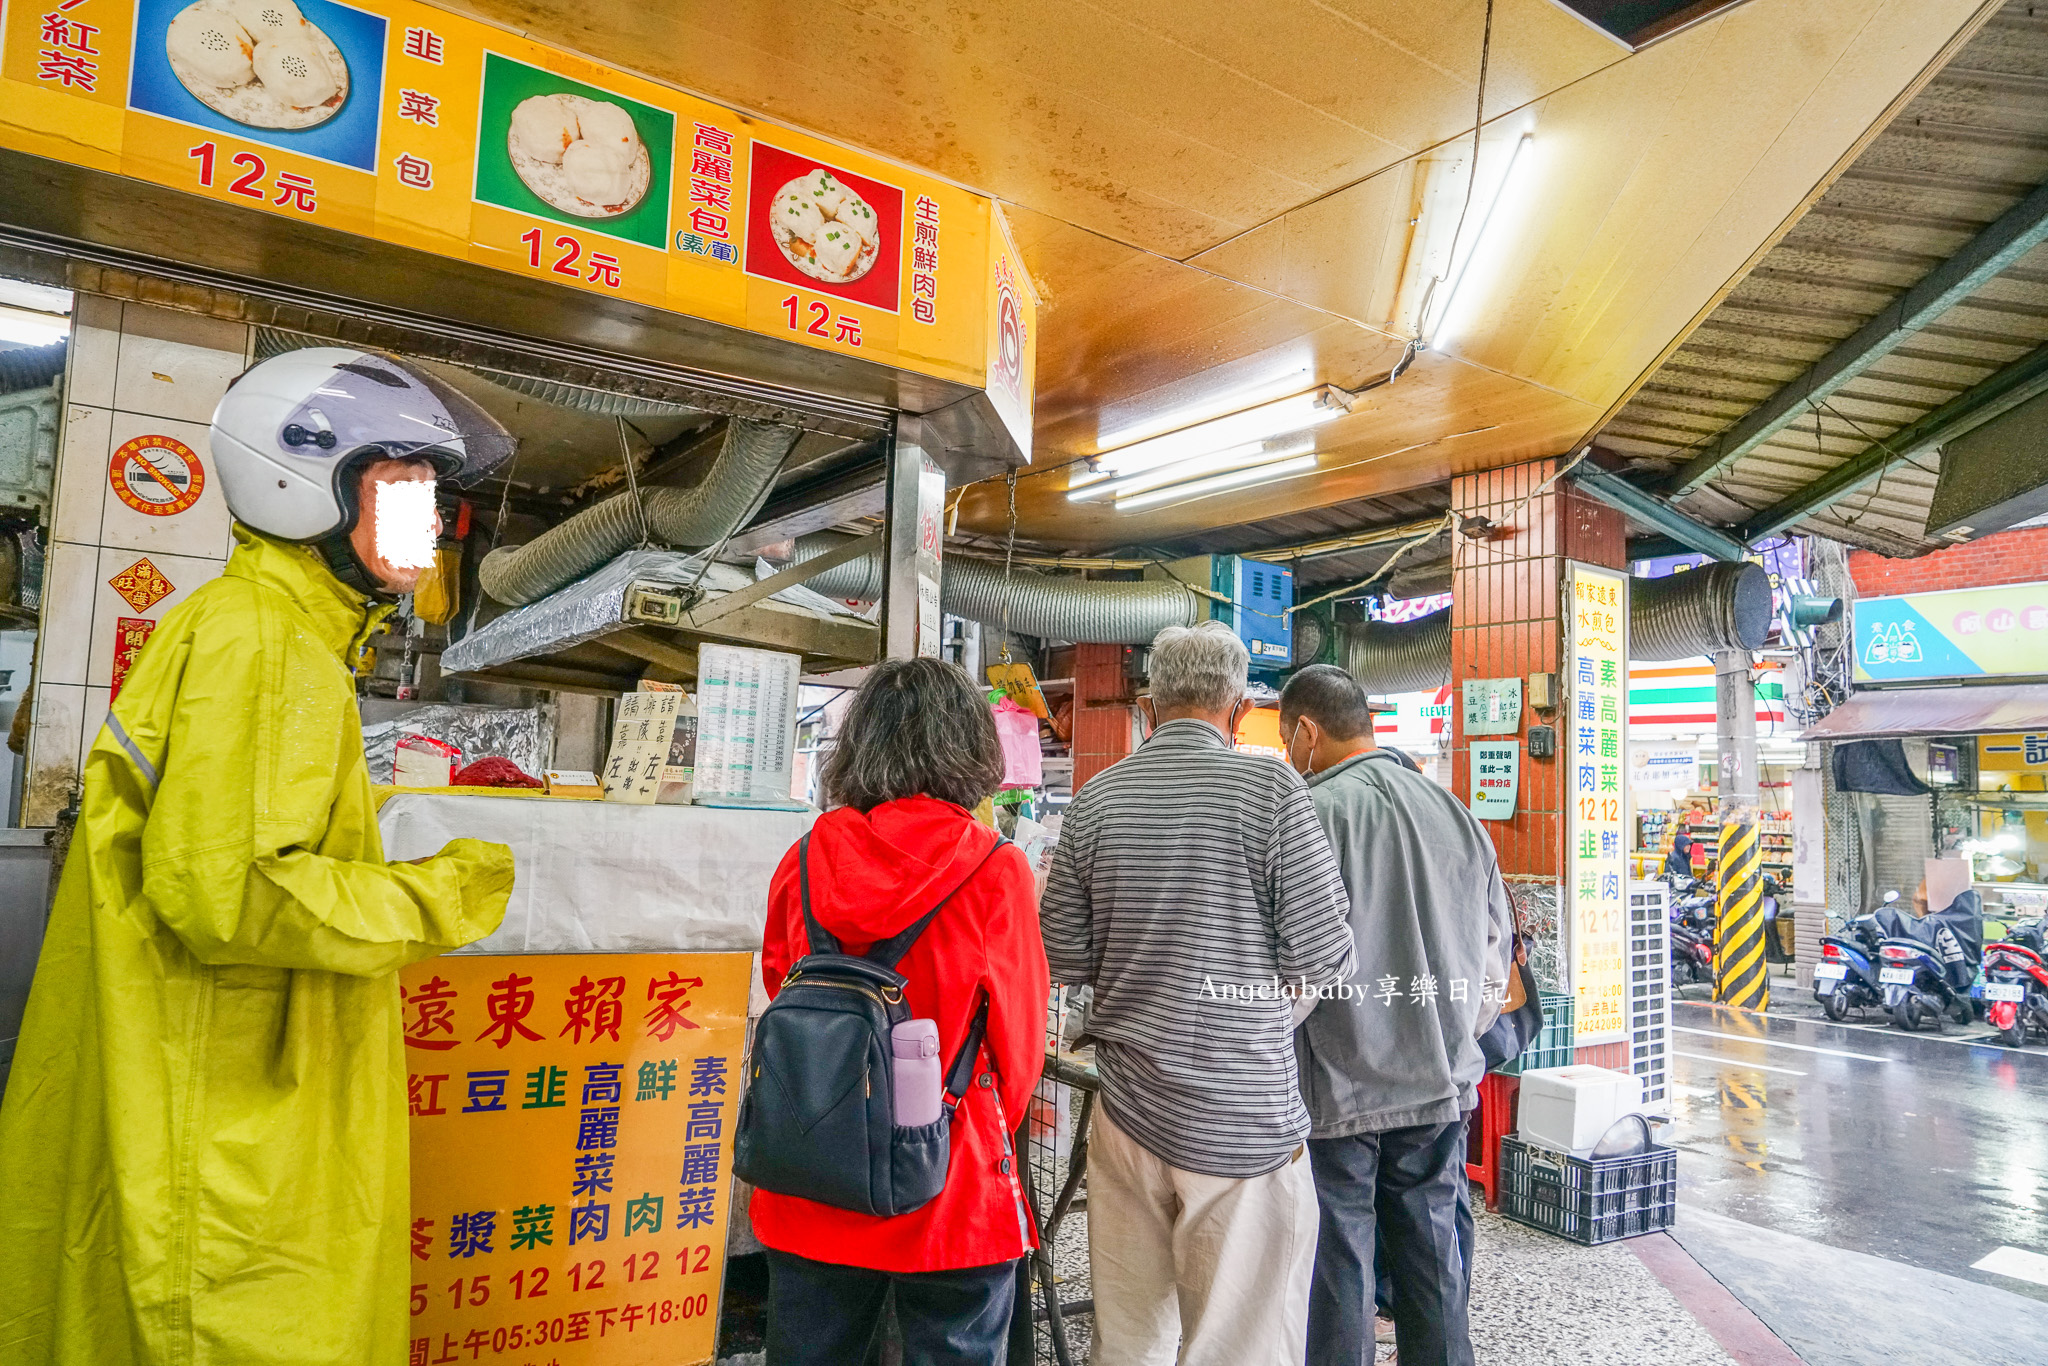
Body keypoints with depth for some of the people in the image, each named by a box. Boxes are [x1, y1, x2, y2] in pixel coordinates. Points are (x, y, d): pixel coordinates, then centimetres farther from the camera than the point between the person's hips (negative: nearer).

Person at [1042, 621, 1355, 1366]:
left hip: (1127, 1110, 4)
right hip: (1244, 1117, -4)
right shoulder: (1270, 788, -10)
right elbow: (1323, 956, -10)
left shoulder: (1095, 799, 1)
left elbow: (1065, 960, 3)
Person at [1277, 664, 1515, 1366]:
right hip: (1442, 1085, 6)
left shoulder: (1311, 814, -15)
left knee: (1336, 1270, 7)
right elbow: (1495, 952, 13)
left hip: (1338, 1089, -6)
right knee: (1434, 1257, 17)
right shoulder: (1455, 812, 6)